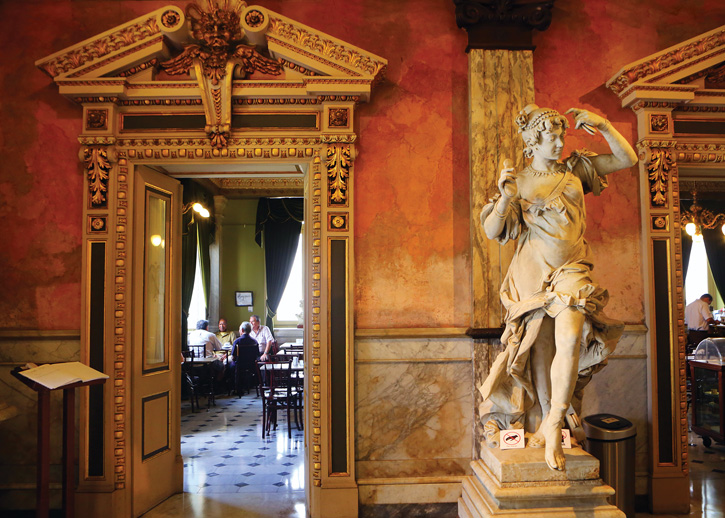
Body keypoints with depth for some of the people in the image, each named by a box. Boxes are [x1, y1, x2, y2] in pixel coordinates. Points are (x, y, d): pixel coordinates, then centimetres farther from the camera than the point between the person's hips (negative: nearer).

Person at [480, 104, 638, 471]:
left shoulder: (576, 169, 13)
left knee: (570, 337, -23)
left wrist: (602, 125, 4)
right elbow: (492, 232, -2)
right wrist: (505, 198, -20)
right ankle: (544, 425, 19)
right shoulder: (519, 181, 5)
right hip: (533, 272, -1)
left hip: (572, 270, 1)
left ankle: (553, 424, -13)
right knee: (541, 351, 1)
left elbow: (628, 159, 16)